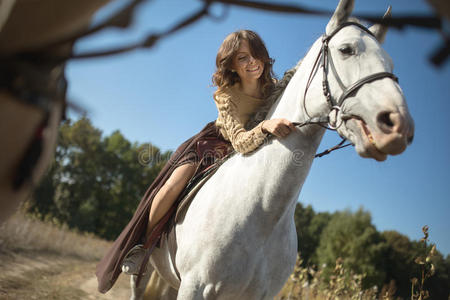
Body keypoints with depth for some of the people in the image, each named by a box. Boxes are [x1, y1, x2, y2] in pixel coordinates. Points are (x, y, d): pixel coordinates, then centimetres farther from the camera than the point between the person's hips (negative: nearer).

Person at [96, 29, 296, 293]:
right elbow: (240, 142, -41)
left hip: (253, 152, 4)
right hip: (213, 144, -3)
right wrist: (265, 126, -59)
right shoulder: (225, 95, -29)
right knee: (173, 187, -21)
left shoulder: (273, 86, -17)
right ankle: (144, 242, 0)